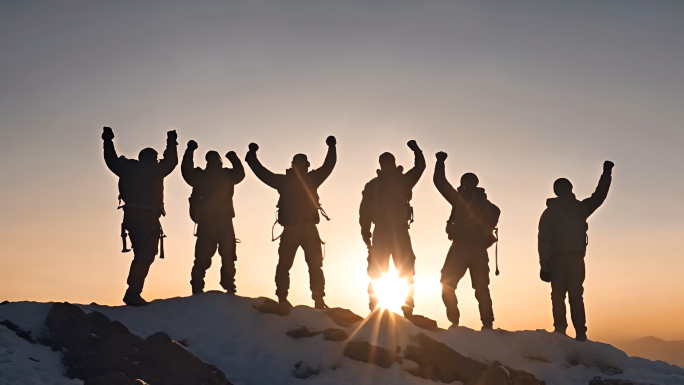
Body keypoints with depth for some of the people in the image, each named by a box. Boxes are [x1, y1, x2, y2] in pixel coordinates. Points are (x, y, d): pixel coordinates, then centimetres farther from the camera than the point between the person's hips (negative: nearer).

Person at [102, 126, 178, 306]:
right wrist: (171, 143, 28)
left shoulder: (128, 169, 10)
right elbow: (170, 161, 13)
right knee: (145, 256, -8)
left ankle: (133, 292, 16)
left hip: (130, 217, 7)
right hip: (148, 218, -7)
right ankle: (132, 293, -18)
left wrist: (108, 141, 40)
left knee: (141, 255, 18)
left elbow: (111, 161, 27)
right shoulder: (155, 170, -3)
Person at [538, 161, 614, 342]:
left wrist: (544, 266, -3)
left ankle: (560, 328, -8)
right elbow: (599, 196, 19)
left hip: (557, 260, -2)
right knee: (576, 296, 6)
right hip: (577, 259, 2)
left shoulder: (549, 212, 1)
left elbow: (544, 241, -4)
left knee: (558, 295, 3)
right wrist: (606, 174, 31)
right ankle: (580, 332, -1)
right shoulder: (579, 207, 4)